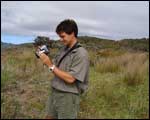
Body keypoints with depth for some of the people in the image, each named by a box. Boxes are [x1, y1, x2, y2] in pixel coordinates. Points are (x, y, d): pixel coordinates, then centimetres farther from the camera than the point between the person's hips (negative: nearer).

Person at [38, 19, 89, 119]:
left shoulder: (81, 54, -19)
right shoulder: (64, 49, 5)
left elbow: (70, 78, -23)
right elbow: (56, 67, 10)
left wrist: (50, 65, -21)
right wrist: (46, 58, -7)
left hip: (68, 96, -7)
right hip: (54, 93, 7)